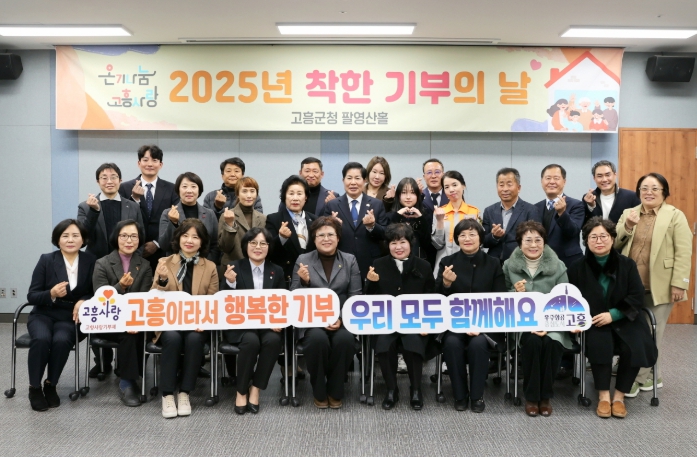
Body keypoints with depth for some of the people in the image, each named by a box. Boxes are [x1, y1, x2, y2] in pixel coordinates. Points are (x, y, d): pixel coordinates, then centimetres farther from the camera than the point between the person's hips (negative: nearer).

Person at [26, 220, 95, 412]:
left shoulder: (90, 261, 0)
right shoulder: (46, 260, -3)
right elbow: (31, 296, -4)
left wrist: (83, 301, -18)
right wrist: (51, 294, -24)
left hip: (70, 317, 0)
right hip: (43, 314, 0)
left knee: (61, 340, -31)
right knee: (41, 339, -32)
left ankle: (50, 385, -7)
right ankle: (34, 387, -10)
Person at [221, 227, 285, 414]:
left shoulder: (277, 271, 10)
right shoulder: (234, 268, 2)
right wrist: (230, 282, -26)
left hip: (268, 324, 2)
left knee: (273, 340, -30)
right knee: (251, 341, -33)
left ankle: (255, 389, -13)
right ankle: (241, 391, -13)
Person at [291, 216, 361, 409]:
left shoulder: (350, 260, 8)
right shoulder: (303, 260, 6)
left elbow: (355, 297, 2)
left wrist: (342, 319, -13)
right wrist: (304, 281, -18)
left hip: (343, 320, 1)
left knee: (345, 339, -31)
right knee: (318, 339, -33)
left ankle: (335, 391, -7)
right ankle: (319, 392, -8)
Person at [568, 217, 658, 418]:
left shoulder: (627, 264, 2)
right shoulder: (577, 268, 2)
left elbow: (637, 297, -4)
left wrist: (613, 315, -17)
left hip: (624, 320, 1)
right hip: (594, 322, -1)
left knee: (636, 348, -26)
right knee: (599, 344, -31)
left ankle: (619, 396, -9)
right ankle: (603, 396, -16)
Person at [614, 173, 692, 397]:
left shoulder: (676, 216, -2)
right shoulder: (628, 214, 10)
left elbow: (683, 253, -7)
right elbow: (614, 245, 6)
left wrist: (679, 284, -13)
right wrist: (627, 226, -11)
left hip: (659, 286, -4)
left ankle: (643, 376, 15)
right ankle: (642, 376, 20)